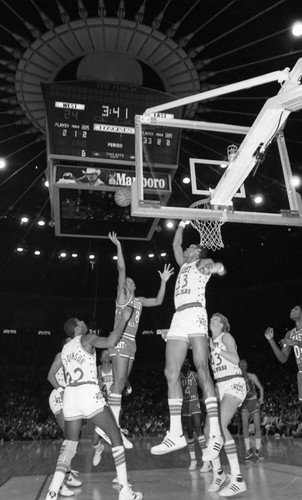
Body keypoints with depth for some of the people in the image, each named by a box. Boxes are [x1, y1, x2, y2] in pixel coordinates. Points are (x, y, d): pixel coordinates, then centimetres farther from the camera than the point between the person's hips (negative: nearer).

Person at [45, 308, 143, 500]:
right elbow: (111, 342, -17)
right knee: (116, 437, 4)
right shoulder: (87, 338, 1)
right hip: (89, 394, -6)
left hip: (70, 395, 7)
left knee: (69, 445, 14)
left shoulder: (65, 348, 21)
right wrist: (124, 319, -10)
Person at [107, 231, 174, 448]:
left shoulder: (139, 300, 20)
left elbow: (158, 301, 21)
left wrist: (164, 281, 16)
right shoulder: (122, 295, 1)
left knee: (122, 383, 8)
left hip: (131, 343, 8)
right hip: (121, 340, -8)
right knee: (119, 381, -16)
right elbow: (122, 269, -9)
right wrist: (118, 246, -11)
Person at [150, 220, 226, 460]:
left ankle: (215, 433, -22)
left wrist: (218, 267, -30)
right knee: (171, 373, -4)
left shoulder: (203, 263, 13)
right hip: (178, 319, 7)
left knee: (202, 368, -19)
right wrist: (182, 224, 44)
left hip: (195, 314, -7)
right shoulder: (184, 265, 32)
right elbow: (176, 244, 43)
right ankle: (176, 434, -4)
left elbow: (216, 267, -7)